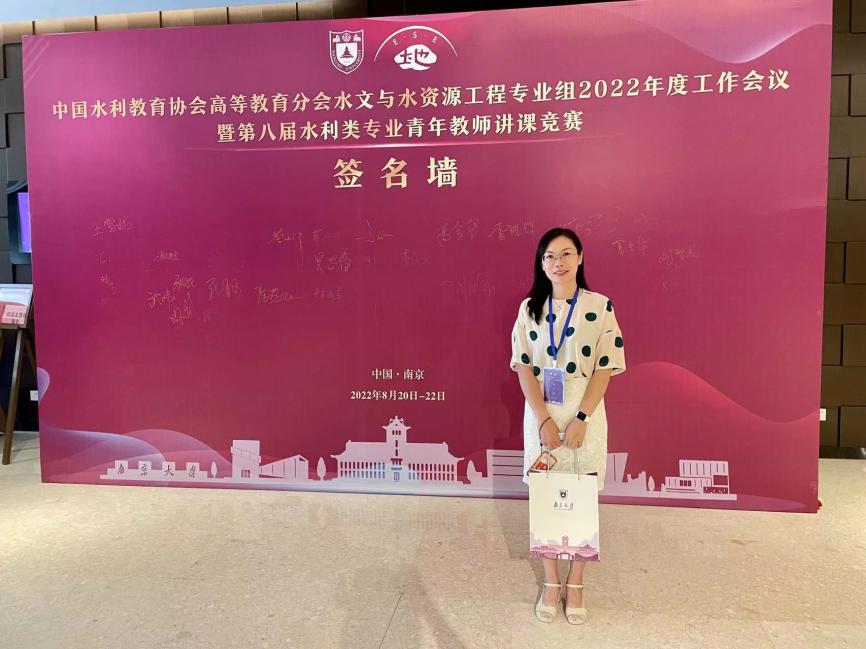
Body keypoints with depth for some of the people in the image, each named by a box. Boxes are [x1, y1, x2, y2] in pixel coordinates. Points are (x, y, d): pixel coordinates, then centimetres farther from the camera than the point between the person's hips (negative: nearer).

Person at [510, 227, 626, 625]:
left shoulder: (600, 306, -4)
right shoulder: (530, 308, 1)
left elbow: (605, 368, -7)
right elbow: (524, 367, -3)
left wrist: (580, 419, -14)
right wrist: (544, 420, -12)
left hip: (585, 416, -1)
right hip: (541, 416, 2)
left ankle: (575, 584, 26)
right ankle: (550, 583, 26)